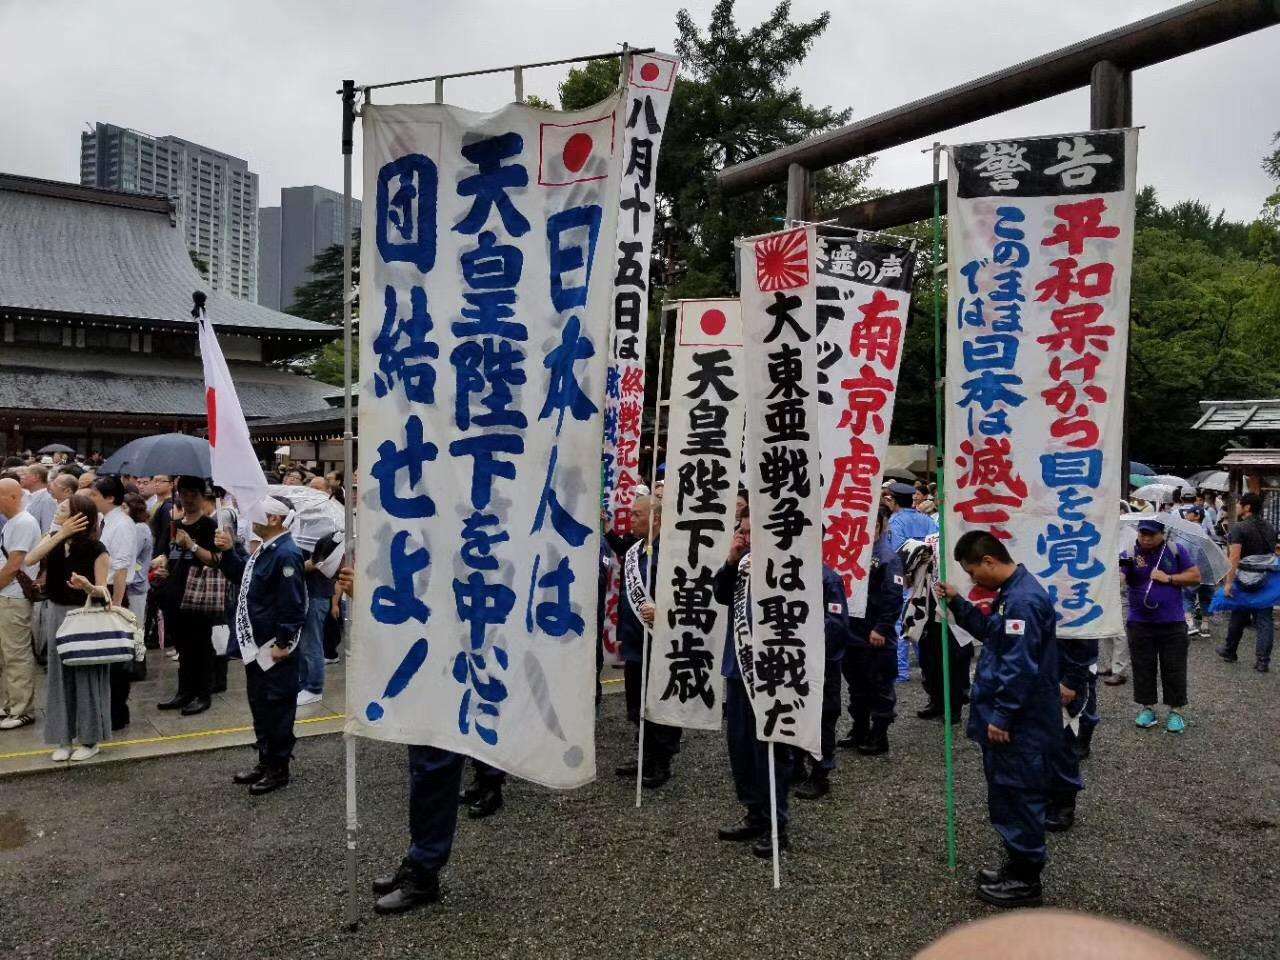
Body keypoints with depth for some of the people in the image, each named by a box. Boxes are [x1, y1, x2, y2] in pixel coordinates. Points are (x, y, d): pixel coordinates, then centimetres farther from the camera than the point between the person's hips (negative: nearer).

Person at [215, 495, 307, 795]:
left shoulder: (286, 554, -20)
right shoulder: (263, 550, 13)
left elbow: (293, 604, -23)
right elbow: (240, 577, 27)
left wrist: (283, 643, -22)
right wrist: (228, 552, 12)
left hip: (275, 649, -10)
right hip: (256, 645, 11)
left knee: (277, 707, 0)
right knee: (259, 704, 18)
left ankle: (278, 768, 11)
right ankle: (265, 761, 31)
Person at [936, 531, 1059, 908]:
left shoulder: (1024, 601, -23)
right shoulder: (1011, 593, 10)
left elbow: (1019, 667, -25)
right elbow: (991, 631, 23)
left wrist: (1001, 717, -20)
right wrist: (957, 603, 13)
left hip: (1021, 725, -10)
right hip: (1011, 720, 10)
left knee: (1019, 796, 2)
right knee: (1006, 793, 20)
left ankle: (1026, 881, 16)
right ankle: (1018, 865, 33)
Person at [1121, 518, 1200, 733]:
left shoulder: (1176, 551, 0)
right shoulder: (1130, 554, -4)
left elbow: (1195, 576, 0)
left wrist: (1168, 578, -12)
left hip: (1172, 624, 0)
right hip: (1140, 624, 0)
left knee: (1174, 668, 6)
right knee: (1143, 667, 8)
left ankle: (1176, 711, 19)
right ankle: (1147, 708, 22)